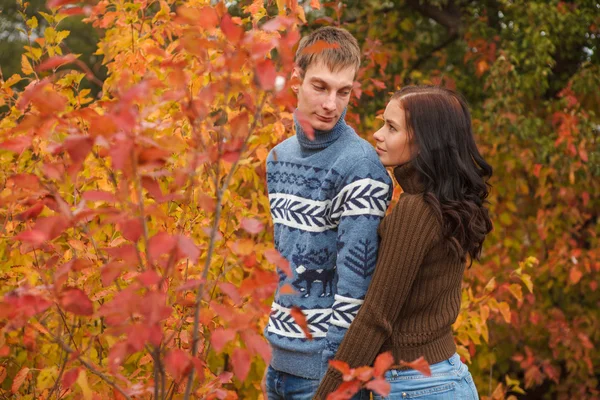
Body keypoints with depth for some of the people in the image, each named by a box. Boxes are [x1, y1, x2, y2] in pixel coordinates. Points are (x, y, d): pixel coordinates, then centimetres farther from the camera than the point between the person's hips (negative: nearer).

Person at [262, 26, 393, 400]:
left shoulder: (359, 166, -15)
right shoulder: (278, 156, 8)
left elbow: (356, 274, -19)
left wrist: (335, 370, -19)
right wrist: (271, 351, 15)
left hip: (324, 359, -7)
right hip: (279, 355, 7)